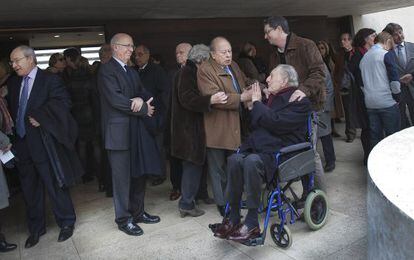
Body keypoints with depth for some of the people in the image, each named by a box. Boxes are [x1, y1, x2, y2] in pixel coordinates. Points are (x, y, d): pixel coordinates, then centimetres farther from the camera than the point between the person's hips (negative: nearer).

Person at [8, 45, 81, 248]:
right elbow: (11, 109, 18)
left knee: (55, 185, 4)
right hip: (22, 143, 6)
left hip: (44, 143, -6)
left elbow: (64, 102, -17)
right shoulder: (13, 83, 13)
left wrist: (41, 117, -21)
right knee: (30, 189, 14)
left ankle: (66, 223, 22)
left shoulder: (49, 80, -6)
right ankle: (36, 228, 30)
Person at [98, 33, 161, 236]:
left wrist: (141, 99, -13)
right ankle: (123, 219, 14)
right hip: (119, 132, -8)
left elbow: (144, 93, 12)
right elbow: (115, 99, -18)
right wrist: (144, 109, -11)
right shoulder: (106, 70, -8)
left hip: (136, 131, 8)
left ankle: (137, 212, 28)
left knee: (139, 174, 14)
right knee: (122, 177, 0)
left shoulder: (132, 72, 19)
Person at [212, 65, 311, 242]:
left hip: (281, 153, -6)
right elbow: (256, 124, 26)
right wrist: (250, 104, 14)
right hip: (259, 148, 7)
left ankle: (252, 223, -24)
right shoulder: (273, 97, 22)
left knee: (251, 161, -35)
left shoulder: (300, 102, -1)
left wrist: (257, 103, -6)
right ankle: (234, 219, -16)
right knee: (235, 159, -25)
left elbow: (276, 122, -18)